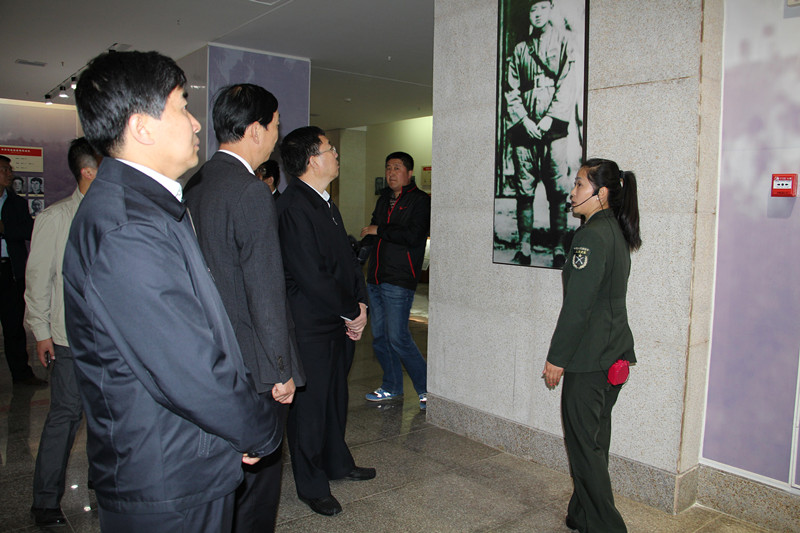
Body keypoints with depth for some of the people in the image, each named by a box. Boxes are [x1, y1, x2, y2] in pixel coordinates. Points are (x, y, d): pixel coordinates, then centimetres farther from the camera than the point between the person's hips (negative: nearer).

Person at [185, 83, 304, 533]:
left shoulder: (196, 185, 7)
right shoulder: (253, 195, -20)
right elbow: (267, 293, -21)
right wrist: (282, 371, -13)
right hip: (252, 363, -9)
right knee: (258, 472, 8)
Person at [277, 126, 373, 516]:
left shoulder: (325, 202, 13)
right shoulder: (293, 206, -19)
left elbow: (347, 258, 16)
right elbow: (310, 275, -23)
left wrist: (359, 303, 3)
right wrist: (352, 312, -12)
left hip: (341, 321, 9)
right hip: (311, 326, -9)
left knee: (336, 396, 21)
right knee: (310, 401, 5)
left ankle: (337, 462, 40)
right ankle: (312, 486, 22)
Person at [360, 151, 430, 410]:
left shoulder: (420, 200, -5)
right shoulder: (384, 199, 18)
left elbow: (413, 236, -18)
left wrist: (379, 230, -11)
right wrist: (365, 237, 5)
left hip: (399, 281, -7)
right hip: (375, 278, 8)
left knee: (397, 337, -8)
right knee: (379, 337, 11)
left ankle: (426, 388, 8)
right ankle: (392, 387, 26)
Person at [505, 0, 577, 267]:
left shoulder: (564, 40, 12)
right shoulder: (519, 50, 20)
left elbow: (567, 84, 1)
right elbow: (511, 90, 12)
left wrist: (550, 117, -11)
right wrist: (523, 119, -4)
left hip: (553, 125, -3)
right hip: (524, 126, 3)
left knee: (558, 190, -7)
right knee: (524, 190, -1)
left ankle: (558, 250, -4)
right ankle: (524, 249, 2)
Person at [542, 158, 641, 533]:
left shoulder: (591, 236, -18)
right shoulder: (617, 232, 12)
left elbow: (577, 305, -20)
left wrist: (556, 357, -14)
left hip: (588, 359, -10)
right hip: (614, 354, 10)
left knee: (583, 441, 3)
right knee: (595, 438, 17)